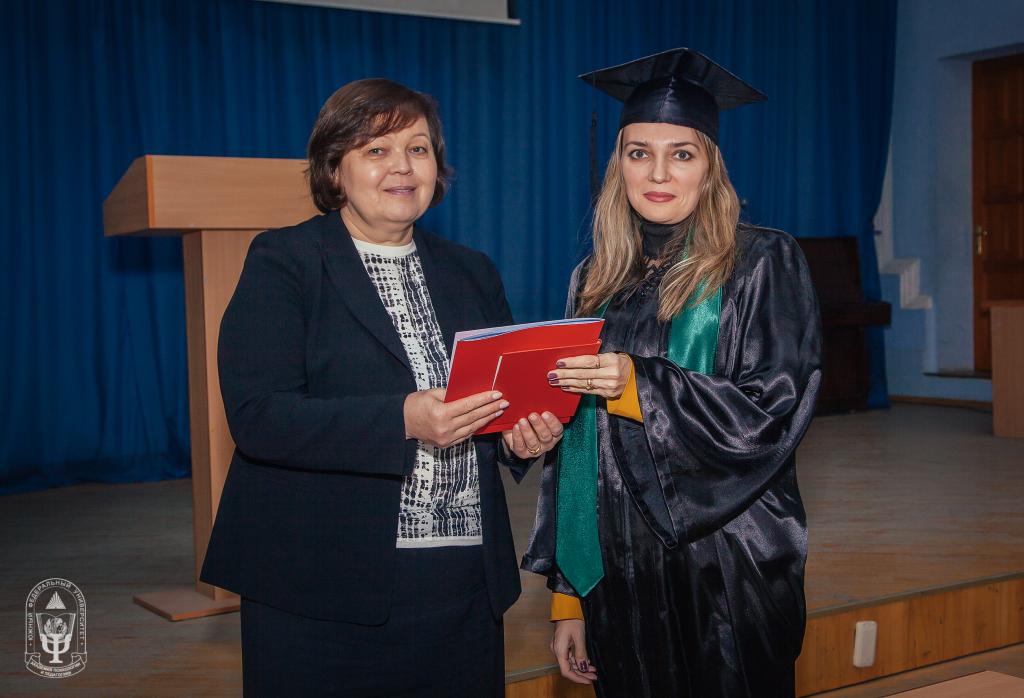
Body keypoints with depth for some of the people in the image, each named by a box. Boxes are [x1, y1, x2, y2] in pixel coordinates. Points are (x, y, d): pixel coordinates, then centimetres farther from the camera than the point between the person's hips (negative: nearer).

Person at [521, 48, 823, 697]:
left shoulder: (763, 265, -5)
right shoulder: (596, 281, 8)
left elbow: (774, 412, -12)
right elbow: (573, 443, 9)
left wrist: (640, 385, -23)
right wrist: (567, 595, 8)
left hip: (724, 568, -4)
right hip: (616, 568, 4)